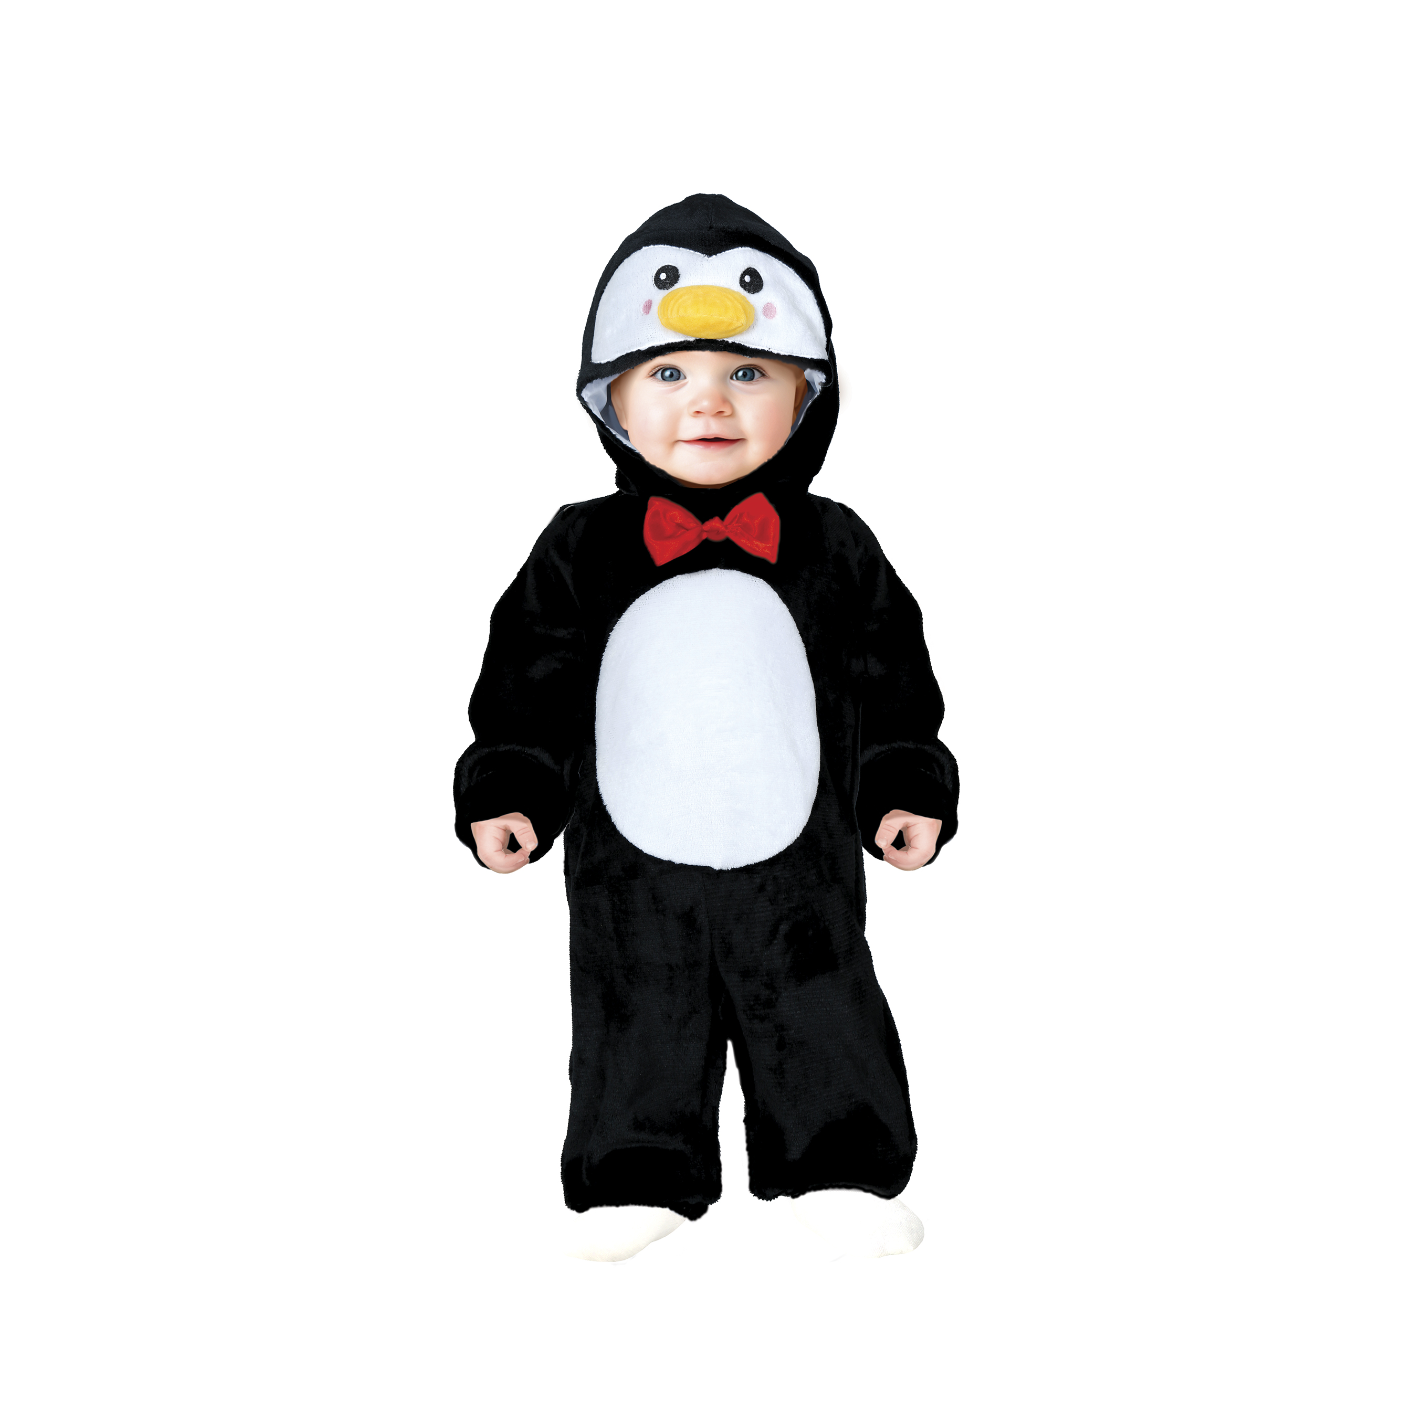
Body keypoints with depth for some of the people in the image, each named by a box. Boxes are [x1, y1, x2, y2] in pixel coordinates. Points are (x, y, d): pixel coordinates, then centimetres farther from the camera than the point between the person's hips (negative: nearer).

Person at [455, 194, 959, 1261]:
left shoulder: (834, 549, 0)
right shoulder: (582, 550, -2)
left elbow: (893, 678, 6)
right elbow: (528, 676, 2)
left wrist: (910, 785, 1)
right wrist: (507, 786, -4)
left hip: (799, 862, 0)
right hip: (630, 870, 0)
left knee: (823, 1015, 8)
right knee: (640, 1024, 11)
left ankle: (841, 1173, 25)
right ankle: (641, 1178, 27)